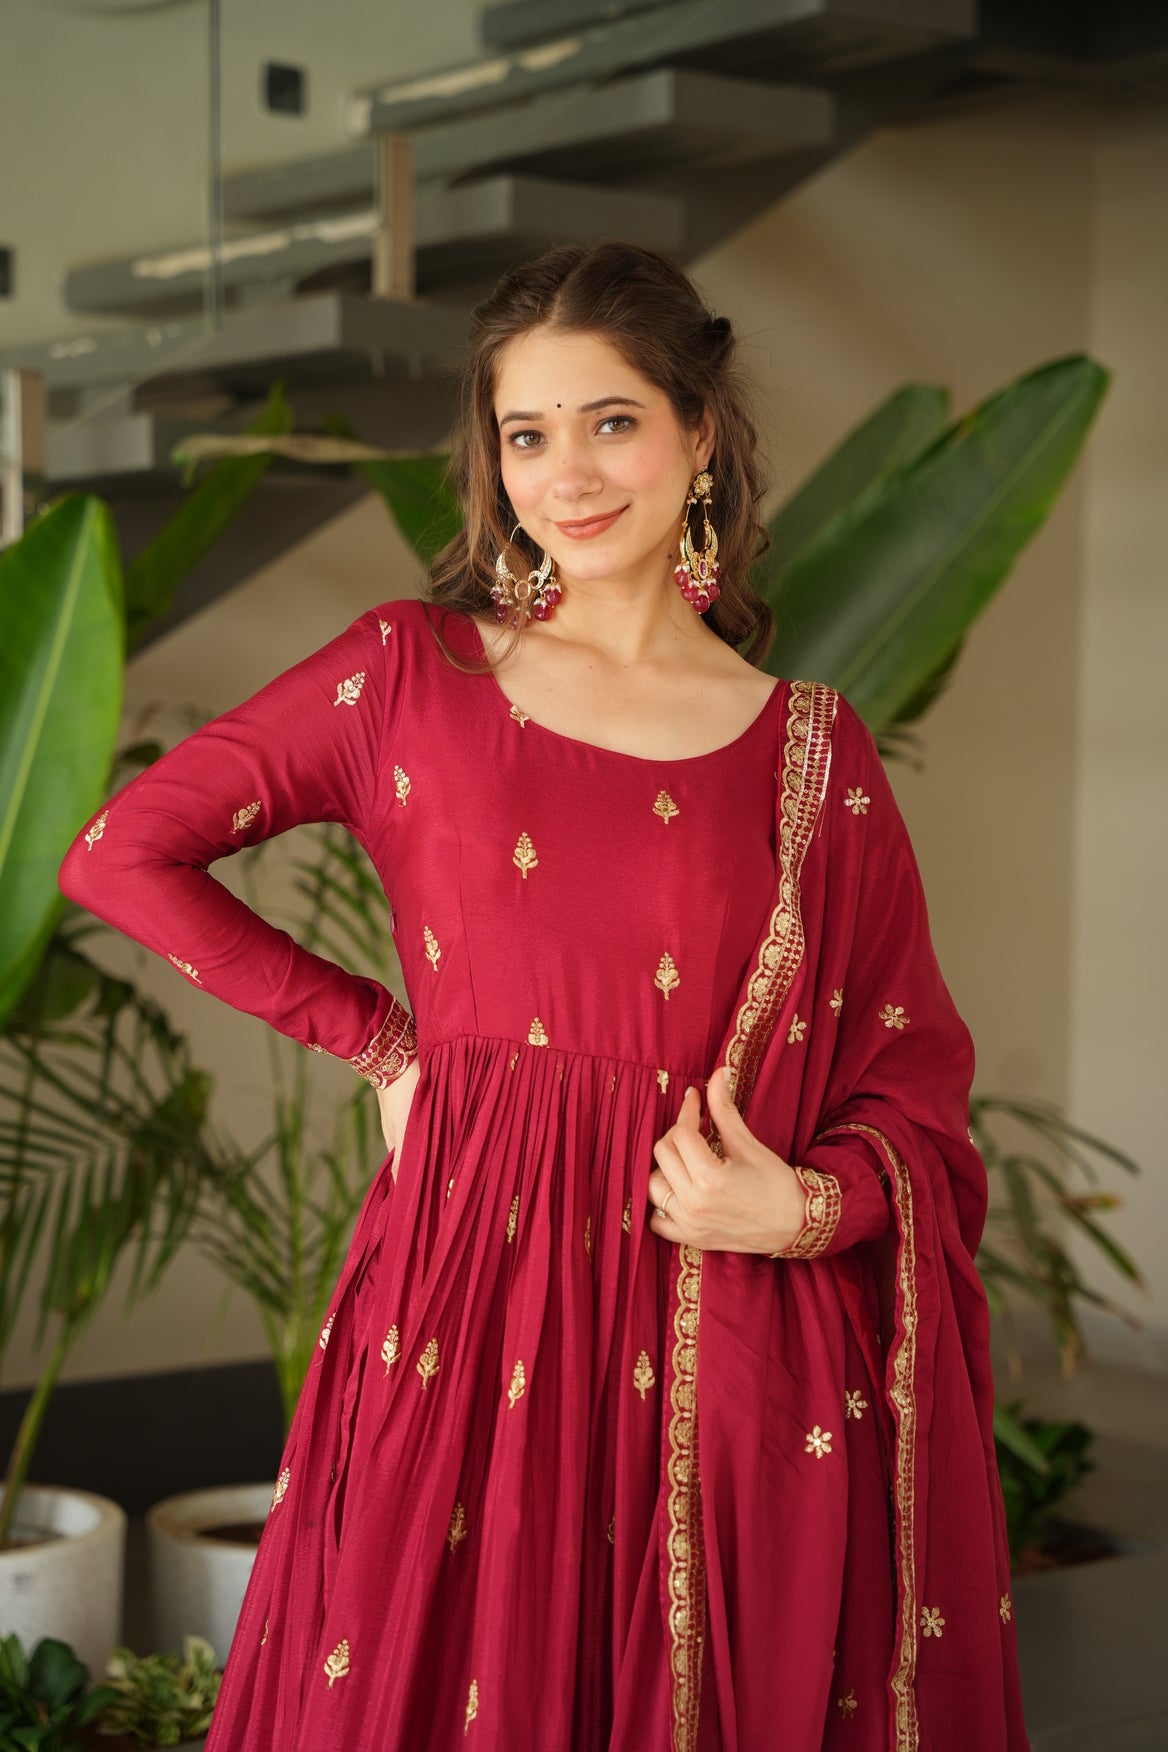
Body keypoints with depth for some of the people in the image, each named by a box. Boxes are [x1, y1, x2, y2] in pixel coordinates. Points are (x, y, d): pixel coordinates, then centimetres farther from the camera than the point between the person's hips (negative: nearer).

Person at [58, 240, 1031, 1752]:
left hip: (741, 1348, 1)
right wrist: (378, 1039, 3)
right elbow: (122, 853, 5)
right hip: (475, 1306, 0)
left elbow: (917, 1079, 9)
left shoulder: (814, 750, 6)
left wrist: (809, 1204, -12)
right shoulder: (415, 667, 5)